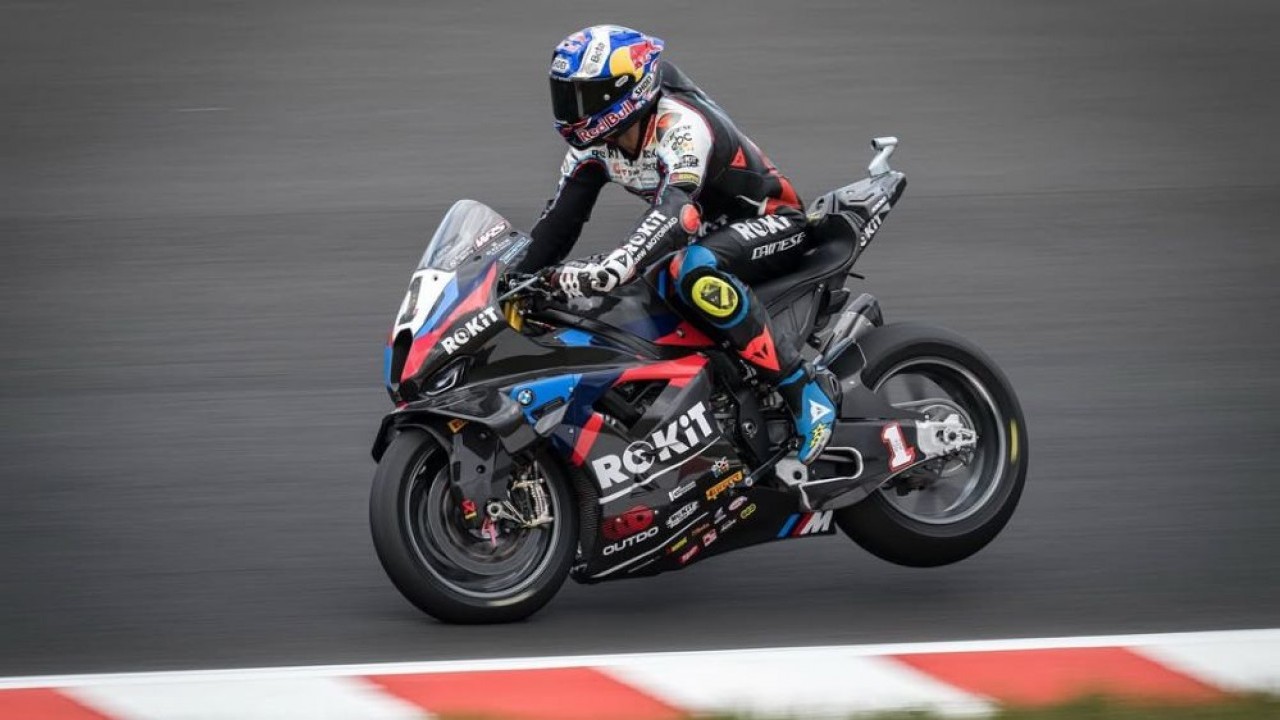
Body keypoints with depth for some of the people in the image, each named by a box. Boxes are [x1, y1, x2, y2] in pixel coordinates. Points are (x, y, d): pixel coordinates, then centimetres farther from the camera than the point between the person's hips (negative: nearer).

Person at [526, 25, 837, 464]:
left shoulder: (681, 123, -30)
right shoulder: (593, 142, -4)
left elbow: (676, 211, -46)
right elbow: (560, 220, 2)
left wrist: (610, 271, -58)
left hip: (773, 221, -9)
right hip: (711, 231, 9)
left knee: (694, 271, -39)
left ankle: (803, 386, -32)